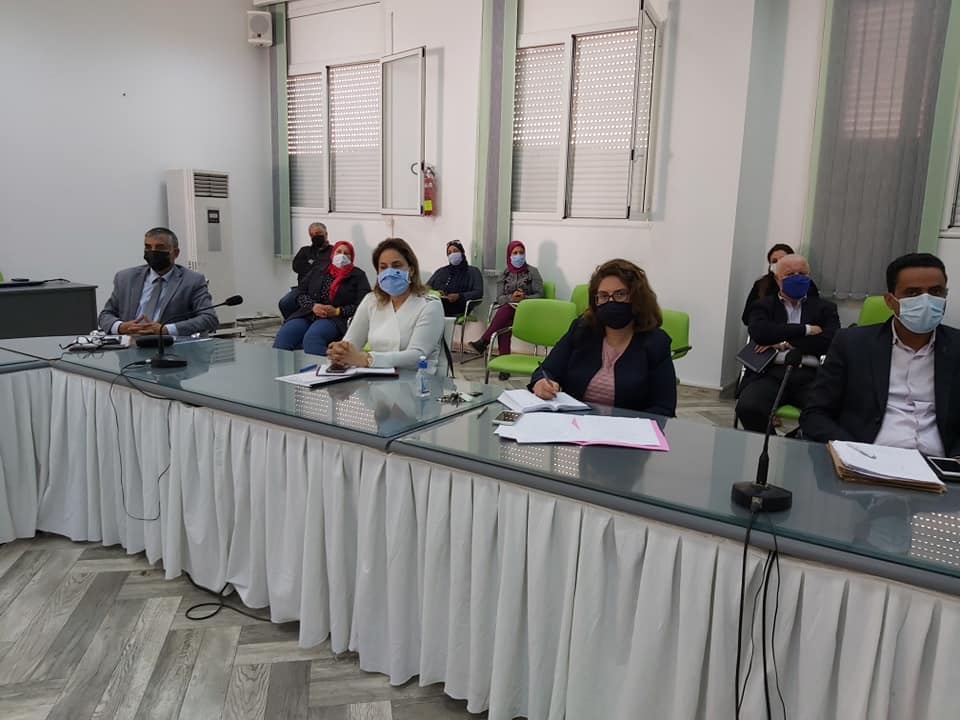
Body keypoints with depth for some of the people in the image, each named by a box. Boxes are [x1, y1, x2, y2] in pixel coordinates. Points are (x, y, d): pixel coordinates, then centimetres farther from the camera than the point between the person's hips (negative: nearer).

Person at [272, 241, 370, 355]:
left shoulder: (358, 276, 11)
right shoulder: (317, 272, 23)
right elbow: (300, 293, 16)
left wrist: (337, 311, -13)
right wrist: (313, 306, -6)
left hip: (336, 319, -4)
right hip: (307, 315, 4)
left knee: (312, 337, -36)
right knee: (284, 334, -25)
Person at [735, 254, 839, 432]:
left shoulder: (824, 308, 21)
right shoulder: (763, 305, 18)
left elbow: (831, 341, 3)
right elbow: (759, 332, -4)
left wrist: (787, 343, -2)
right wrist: (806, 329, 0)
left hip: (810, 376, 0)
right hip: (771, 373, 0)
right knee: (748, 408, -32)